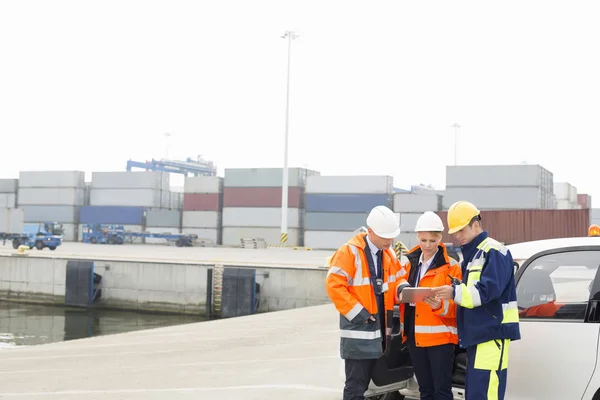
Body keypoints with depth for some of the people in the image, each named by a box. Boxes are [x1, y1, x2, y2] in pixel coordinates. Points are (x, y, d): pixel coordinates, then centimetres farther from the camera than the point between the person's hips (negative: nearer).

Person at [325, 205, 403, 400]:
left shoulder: (390, 254, 11)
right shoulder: (350, 252, -12)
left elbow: (398, 279, 20)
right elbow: (334, 285, -16)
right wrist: (356, 313, -17)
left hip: (378, 329, 7)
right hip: (359, 331, -7)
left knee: (365, 383, 14)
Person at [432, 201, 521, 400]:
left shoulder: (494, 252, -9)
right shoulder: (471, 254, 22)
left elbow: (488, 290, -21)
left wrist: (455, 292, -28)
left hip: (492, 332, -10)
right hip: (476, 333, 10)